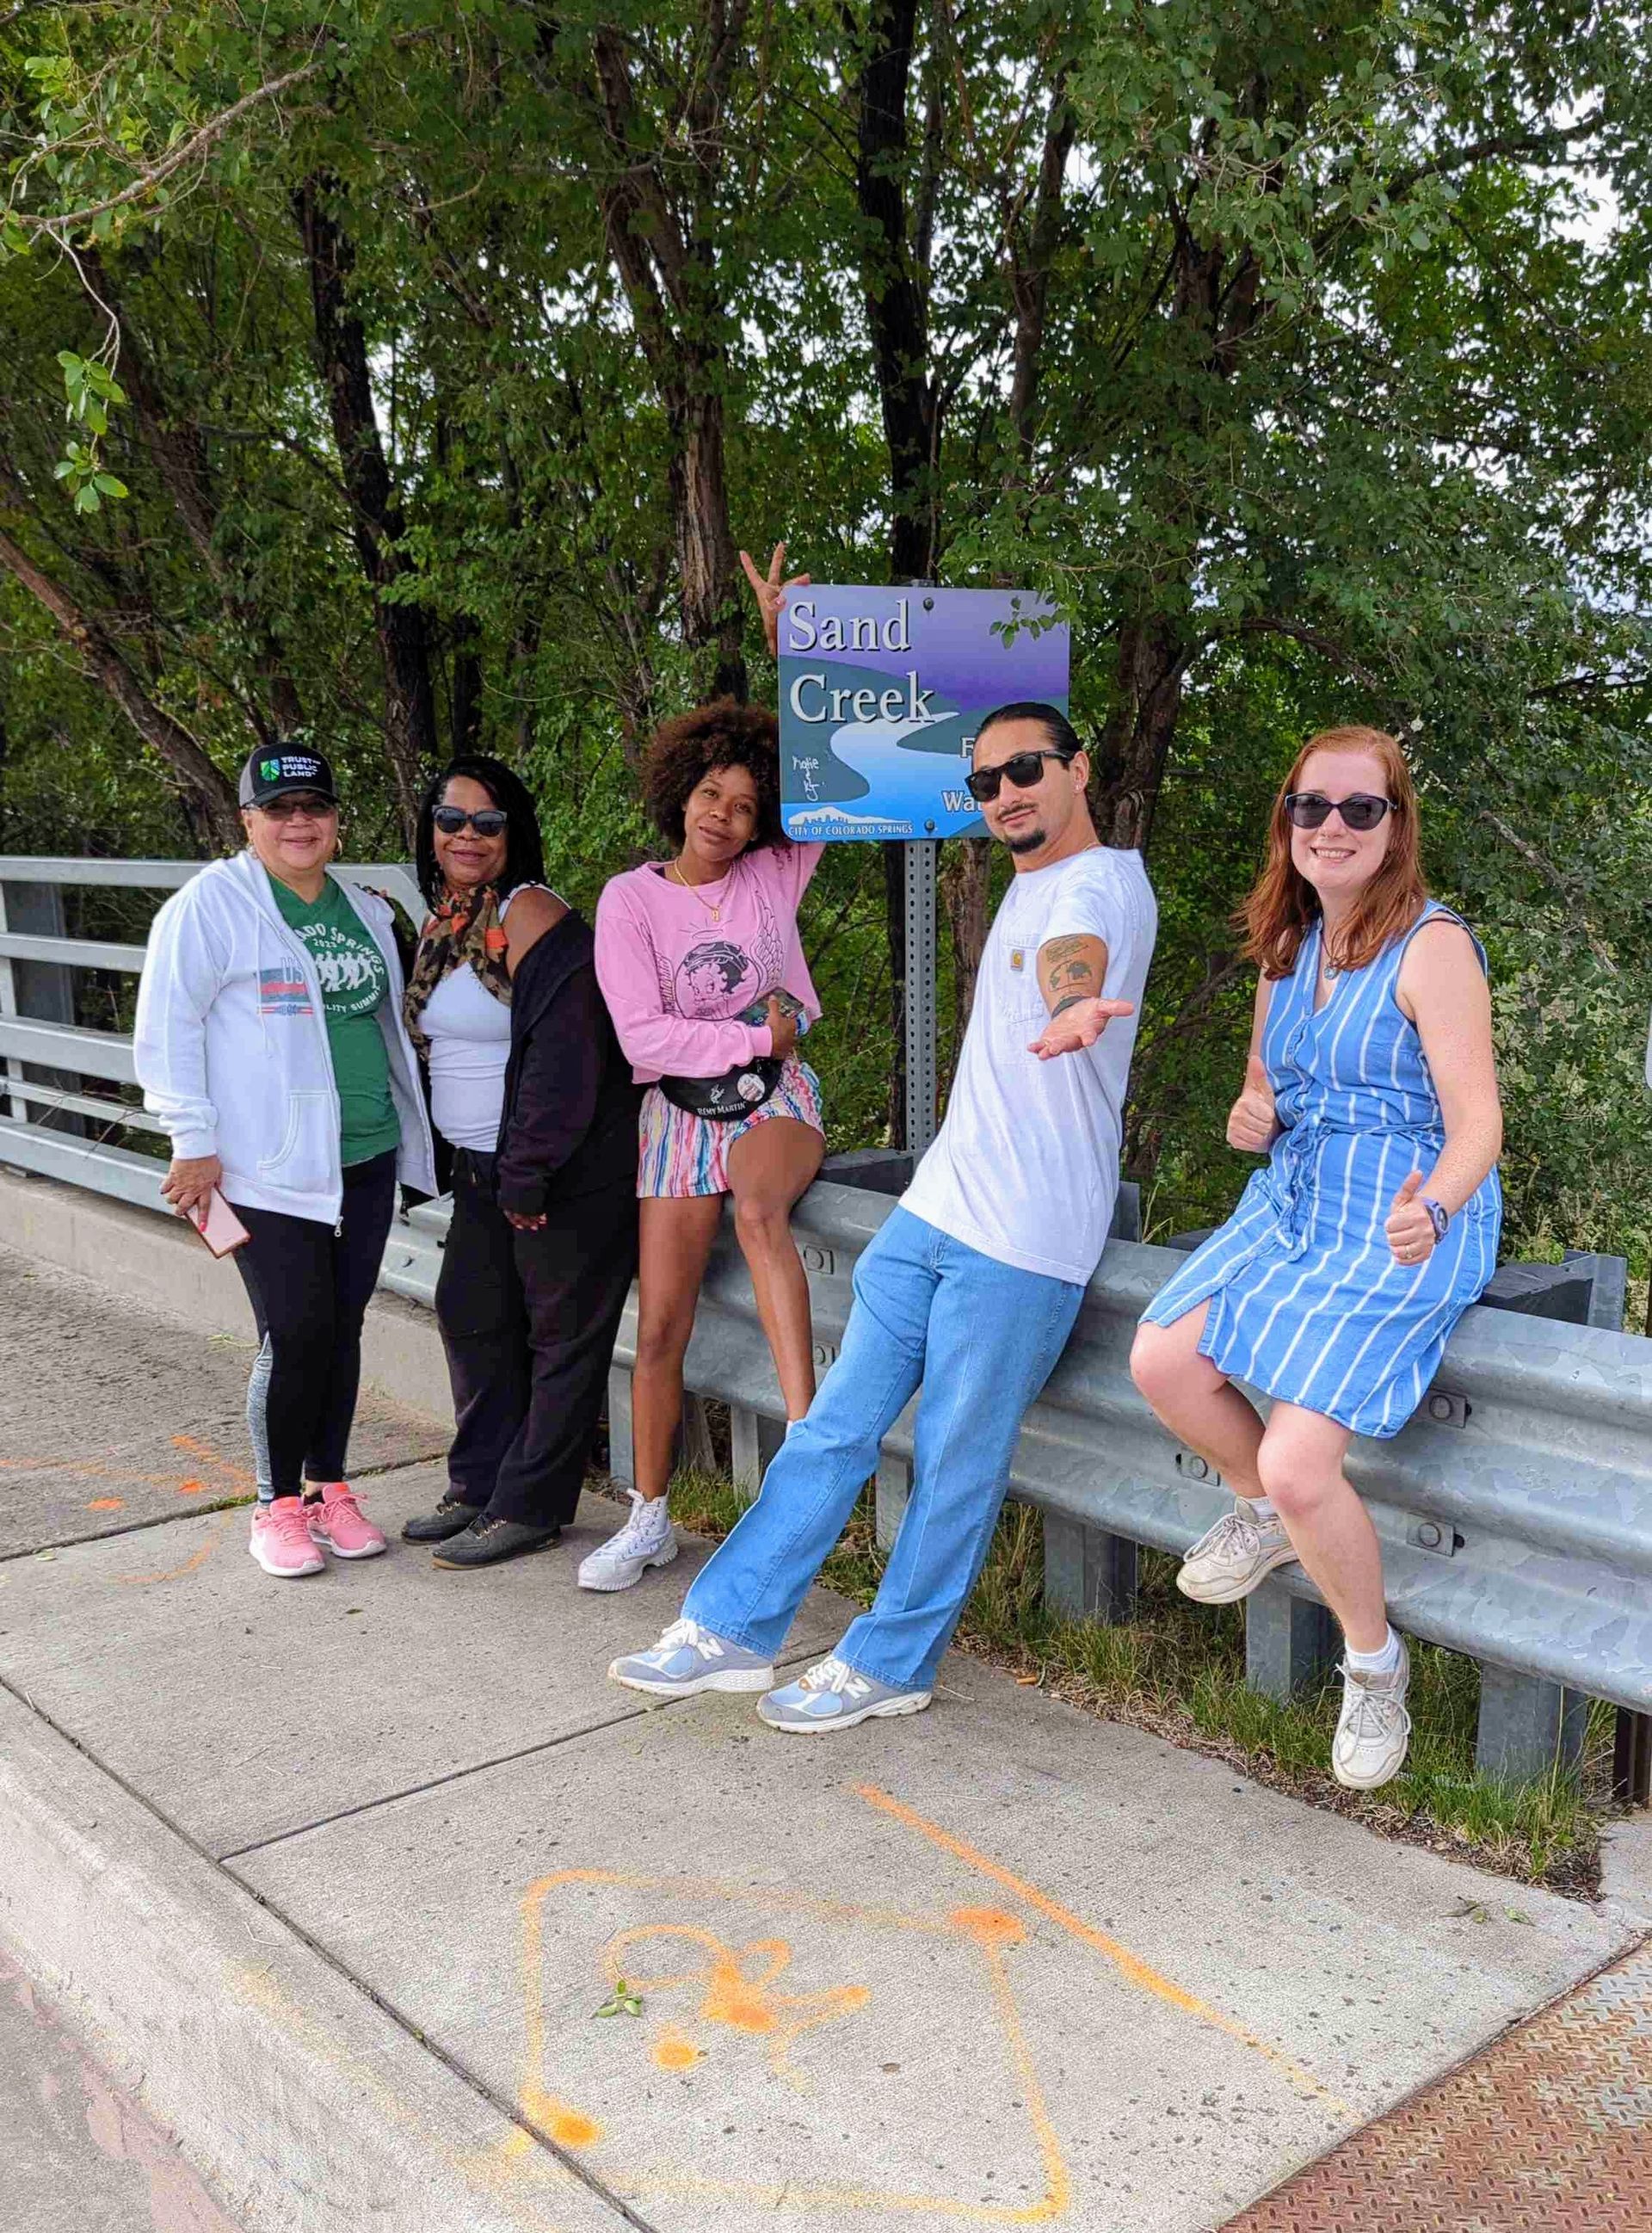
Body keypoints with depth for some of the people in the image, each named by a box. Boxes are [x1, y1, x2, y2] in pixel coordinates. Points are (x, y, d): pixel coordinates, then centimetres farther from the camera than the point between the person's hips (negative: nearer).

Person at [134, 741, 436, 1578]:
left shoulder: (364, 909, 14)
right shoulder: (211, 903, -4)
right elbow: (166, 1027, -6)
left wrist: (407, 1124, 23)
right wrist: (193, 1141, -10)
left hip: (366, 1156, 6)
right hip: (267, 1164, -5)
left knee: (343, 1327, 9)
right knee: (295, 1334, -7)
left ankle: (330, 1490, 23)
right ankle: (279, 1505, 11)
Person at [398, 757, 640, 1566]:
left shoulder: (531, 916, -16)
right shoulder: (442, 925, 12)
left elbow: (563, 1053, -23)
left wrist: (529, 1174, -22)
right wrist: (492, 1173, 18)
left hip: (567, 1168, -10)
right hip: (484, 1167, 10)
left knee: (561, 1333, 2)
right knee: (470, 1316, 15)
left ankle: (530, 1507, 11)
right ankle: (479, 1486, 30)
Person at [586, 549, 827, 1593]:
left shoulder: (775, 875, 1)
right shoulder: (631, 900, -2)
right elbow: (643, 1036, -9)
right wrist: (755, 1036, -11)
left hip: (777, 1096, 0)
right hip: (680, 1109, 1)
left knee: (758, 1208, -38)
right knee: (661, 1327, 1)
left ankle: (806, 1423, -37)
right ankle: (650, 1519, 16)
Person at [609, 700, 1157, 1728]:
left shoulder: (1102, 883, -13)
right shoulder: (1030, 887, 16)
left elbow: (1073, 958, -37)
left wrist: (1072, 1010, -58)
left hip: (1023, 1240, -8)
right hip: (935, 1209, 9)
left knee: (956, 1464, 2)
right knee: (837, 1426, 11)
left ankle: (891, 1664, 19)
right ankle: (732, 1627, 19)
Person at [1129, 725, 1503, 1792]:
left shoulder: (1432, 945, -12)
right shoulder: (1289, 950, 11)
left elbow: (1477, 1123, -18)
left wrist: (1433, 1208, -39)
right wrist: (1250, 1120, -2)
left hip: (1408, 1230, -7)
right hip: (1292, 1209, 7)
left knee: (1298, 1462, -20)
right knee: (1162, 1361, -17)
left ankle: (1376, 1665, 10)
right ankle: (1264, 1511, 15)